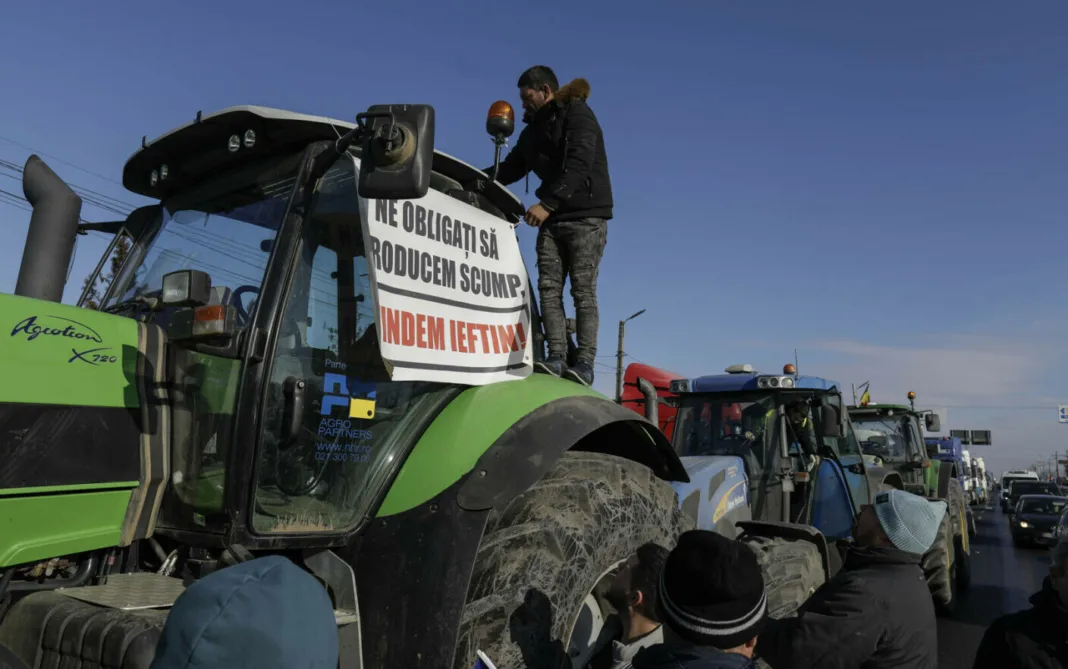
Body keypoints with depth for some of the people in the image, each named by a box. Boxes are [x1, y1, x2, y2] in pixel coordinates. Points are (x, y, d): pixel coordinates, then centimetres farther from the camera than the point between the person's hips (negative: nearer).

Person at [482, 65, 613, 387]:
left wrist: (547, 204, -26)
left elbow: (579, 165, -17)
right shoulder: (534, 129, 21)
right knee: (548, 288, -6)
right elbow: (510, 169, 22)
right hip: (552, 219, 7)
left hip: (585, 216, -7)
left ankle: (585, 363, -14)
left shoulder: (577, 115, -3)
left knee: (583, 290, -12)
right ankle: (557, 358, -10)